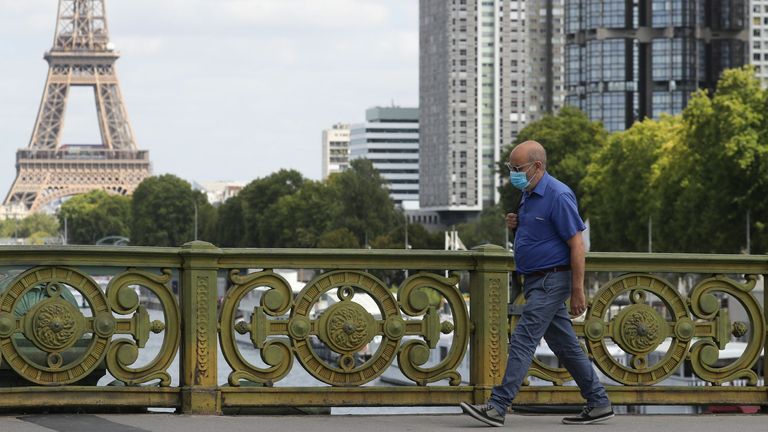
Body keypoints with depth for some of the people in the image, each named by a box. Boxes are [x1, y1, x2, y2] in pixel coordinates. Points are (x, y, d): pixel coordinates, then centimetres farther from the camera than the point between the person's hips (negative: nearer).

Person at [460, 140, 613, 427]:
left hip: (551, 281, -10)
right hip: (537, 281, 10)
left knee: (523, 341, -13)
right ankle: (599, 404, 17)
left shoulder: (558, 196, -18)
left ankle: (498, 407, -16)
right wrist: (516, 224, 3)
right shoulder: (530, 195, 12)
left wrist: (578, 292, -20)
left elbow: (577, 245, -18)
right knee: (566, 346, 12)